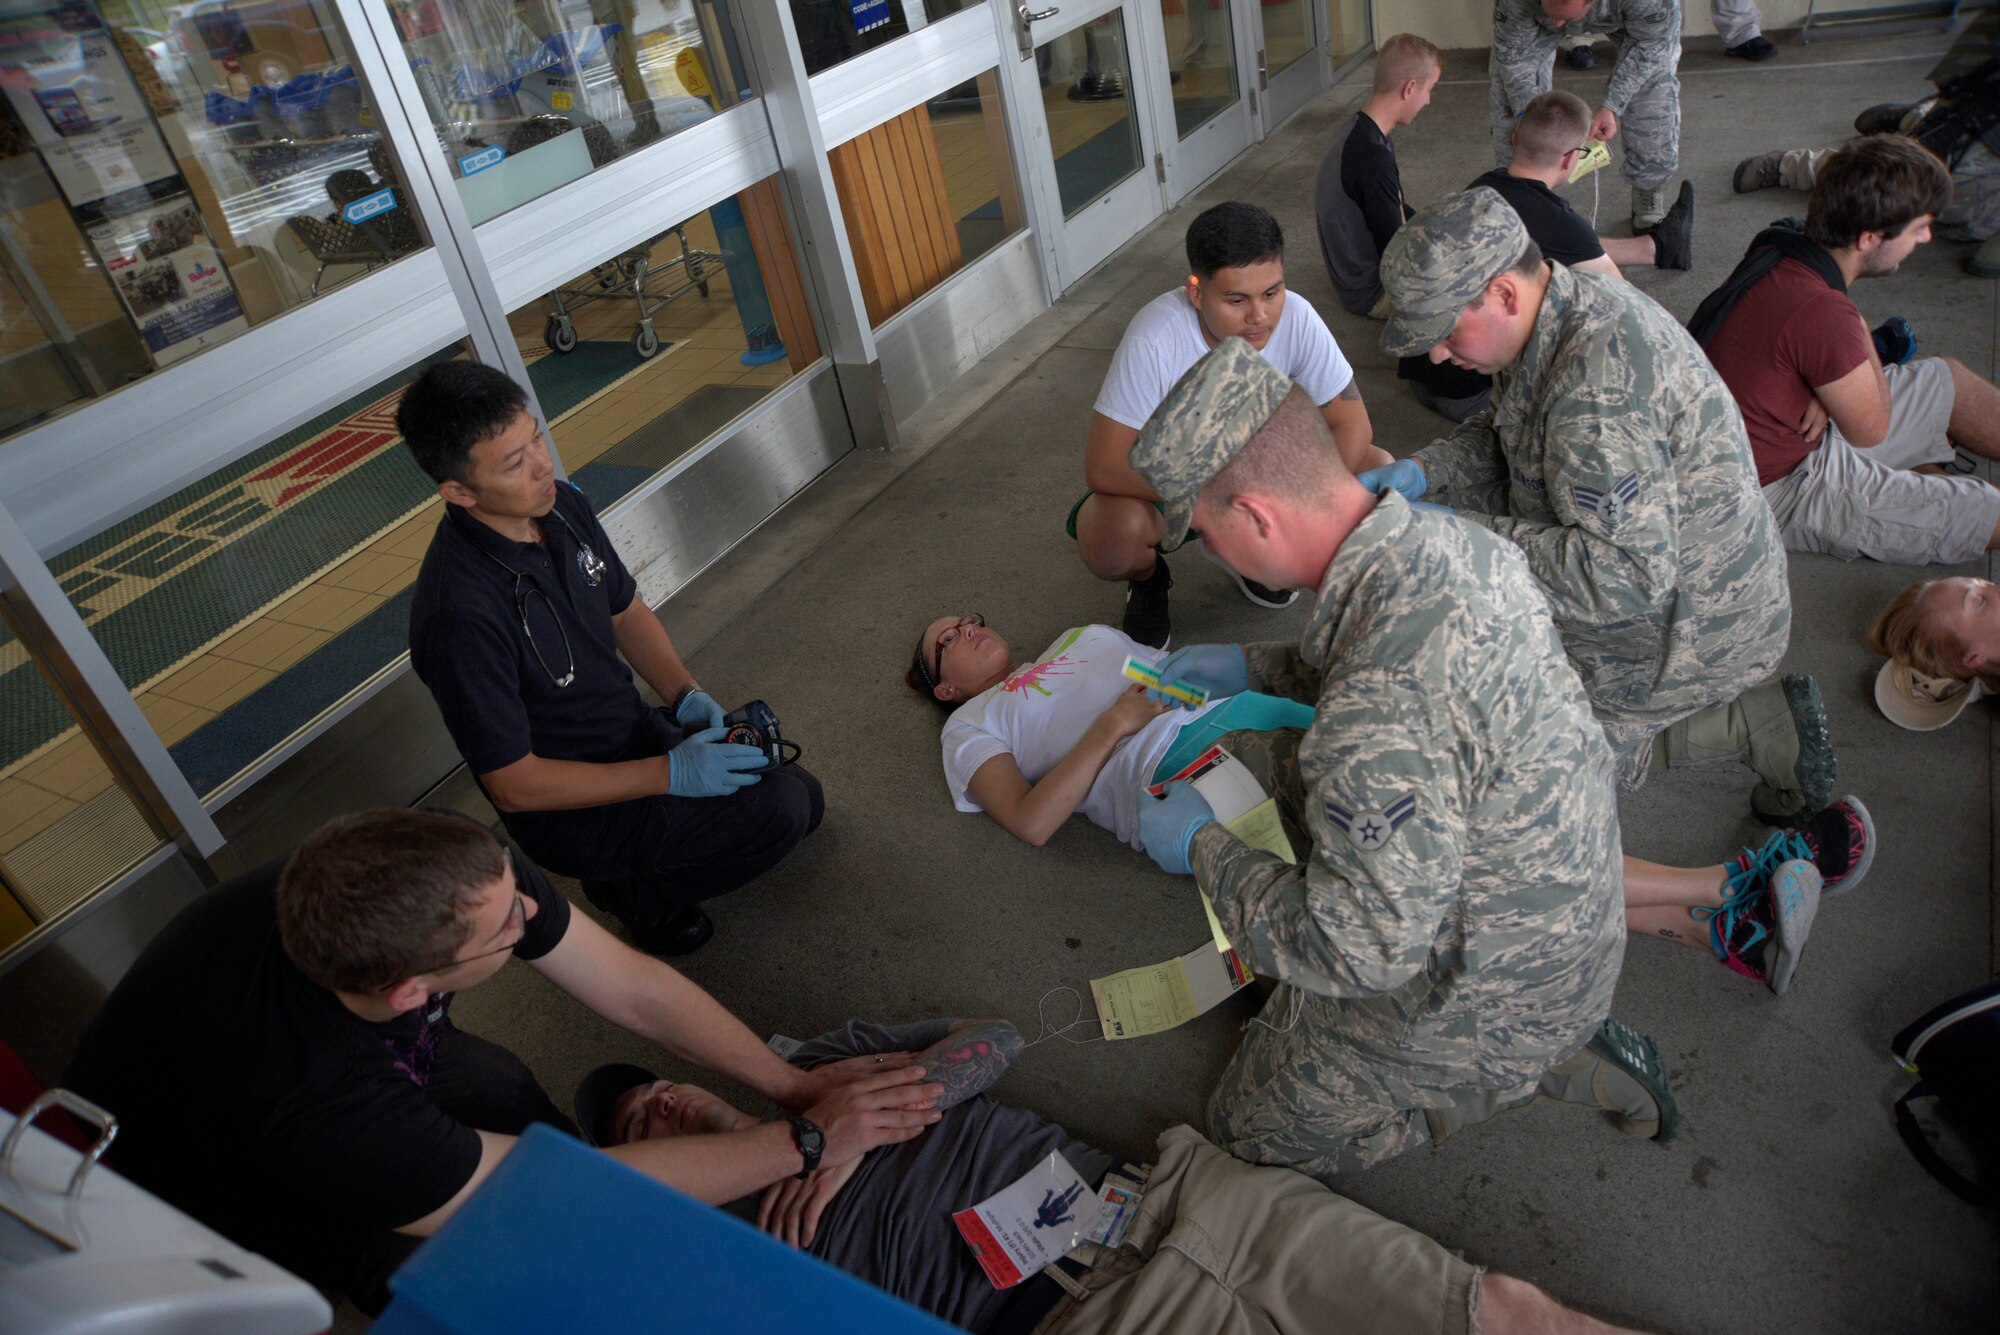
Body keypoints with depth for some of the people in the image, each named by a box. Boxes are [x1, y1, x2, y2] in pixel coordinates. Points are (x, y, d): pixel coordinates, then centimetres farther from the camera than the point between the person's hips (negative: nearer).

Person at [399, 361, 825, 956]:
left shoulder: (562, 506, -7)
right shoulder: (460, 611, -31)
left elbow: (626, 611, 9)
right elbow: (514, 785, -25)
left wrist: (685, 693, -8)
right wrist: (670, 773, -25)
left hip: (636, 730, 8)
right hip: (568, 811, -8)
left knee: (805, 797, 10)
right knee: (777, 811, -23)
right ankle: (634, 890, 2)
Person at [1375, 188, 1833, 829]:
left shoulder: (1597, 392, -36)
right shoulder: (1578, 302, -4)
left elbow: (1628, 577, -38)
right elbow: (1505, 440, 10)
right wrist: (1425, 470, -8)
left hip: (1684, 629, -9)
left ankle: (1759, 727, 5)